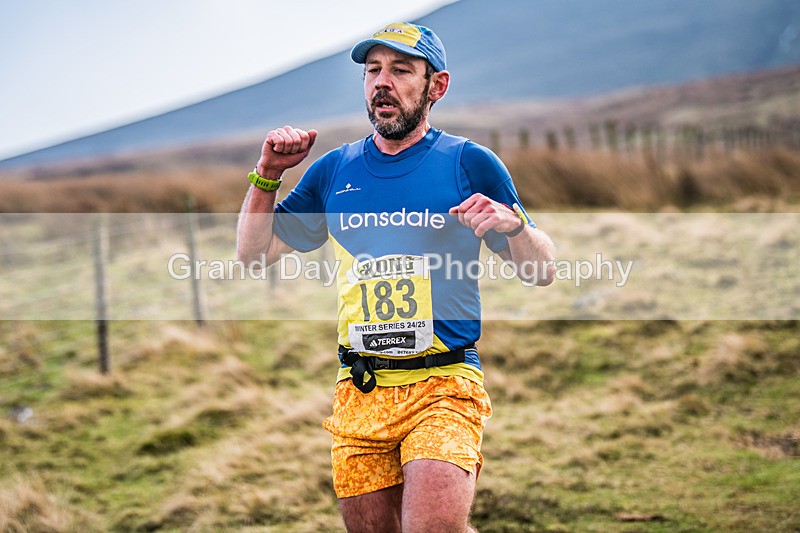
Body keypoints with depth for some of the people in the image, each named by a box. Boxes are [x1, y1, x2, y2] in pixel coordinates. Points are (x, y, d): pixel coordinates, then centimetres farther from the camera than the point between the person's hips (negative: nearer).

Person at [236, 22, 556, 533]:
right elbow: (253, 252, 18)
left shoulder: (470, 163, 3)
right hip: (359, 394, 4)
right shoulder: (335, 170, 12)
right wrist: (267, 176, 4)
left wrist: (512, 224, -16)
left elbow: (542, 272, 4)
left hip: (445, 385, -4)